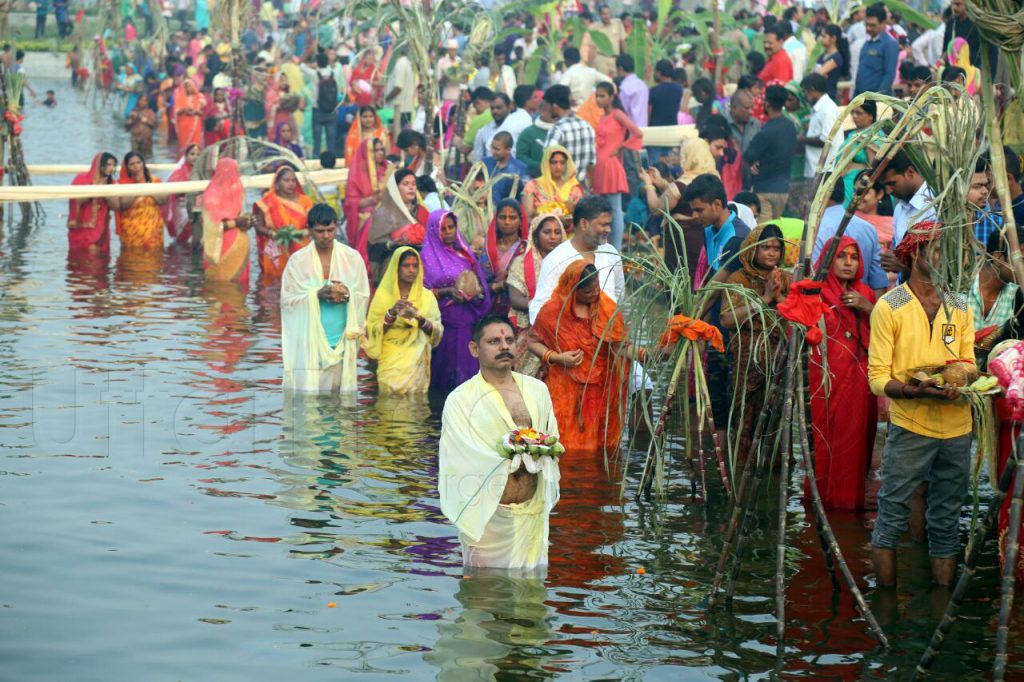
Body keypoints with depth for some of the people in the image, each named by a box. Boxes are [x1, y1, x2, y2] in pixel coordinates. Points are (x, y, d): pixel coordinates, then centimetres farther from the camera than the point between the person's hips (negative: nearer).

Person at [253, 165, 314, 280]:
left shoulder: (304, 201, 7)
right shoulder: (269, 202, 2)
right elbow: (259, 226, 3)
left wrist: (303, 233, -15)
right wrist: (272, 233, -15)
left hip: (301, 251, 1)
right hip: (276, 252, -1)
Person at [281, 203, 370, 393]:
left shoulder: (352, 257, 5)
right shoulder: (298, 260, 0)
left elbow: (364, 297, 6)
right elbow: (287, 300, -2)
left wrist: (347, 294, -15)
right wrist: (317, 294, -16)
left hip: (342, 340, 2)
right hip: (309, 340, -1)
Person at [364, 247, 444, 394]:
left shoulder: (427, 296, 7)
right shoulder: (383, 295, 3)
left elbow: (438, 331, 1)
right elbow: (373, 332, -2)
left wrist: (419, 318, -17)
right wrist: (391, 314, -17)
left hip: (417, 364, 1)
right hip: (391, 364, -1)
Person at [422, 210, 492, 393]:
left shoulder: (465, 254, 15)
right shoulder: (429, 256, 1)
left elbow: (479, 283, 17)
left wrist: (477, 291, -6)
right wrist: (447, 292, -19)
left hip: (467, 323, 4)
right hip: (444, 323, -4)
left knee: (467, 367, 1)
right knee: (445, 370, -6)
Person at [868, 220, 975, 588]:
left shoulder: (960, 308, 11)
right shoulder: (889, 307, -4)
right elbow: (878, 377, -9)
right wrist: (918, 391, -25)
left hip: (957, 430, 5)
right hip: (909, 429, -5)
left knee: (946, 523, 10)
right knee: (891, 519, -1)